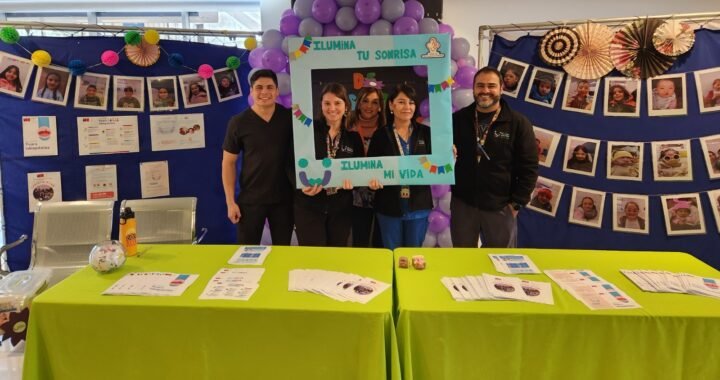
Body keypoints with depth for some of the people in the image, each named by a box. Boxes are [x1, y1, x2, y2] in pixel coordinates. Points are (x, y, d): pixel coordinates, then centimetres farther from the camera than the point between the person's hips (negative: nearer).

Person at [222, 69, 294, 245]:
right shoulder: (238, 122, -6)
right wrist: (230, 201, -6)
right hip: (250, 199, -1)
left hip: (284, 198, 1)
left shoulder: (290, 117, -3)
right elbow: (229, 163, -2)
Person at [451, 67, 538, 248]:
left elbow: (529, 167, -4)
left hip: (500, 207, -2)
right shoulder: (457, 119, 2)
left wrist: (517, 203, -7)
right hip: (462, 204, 2)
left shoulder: (518, 123, -6)